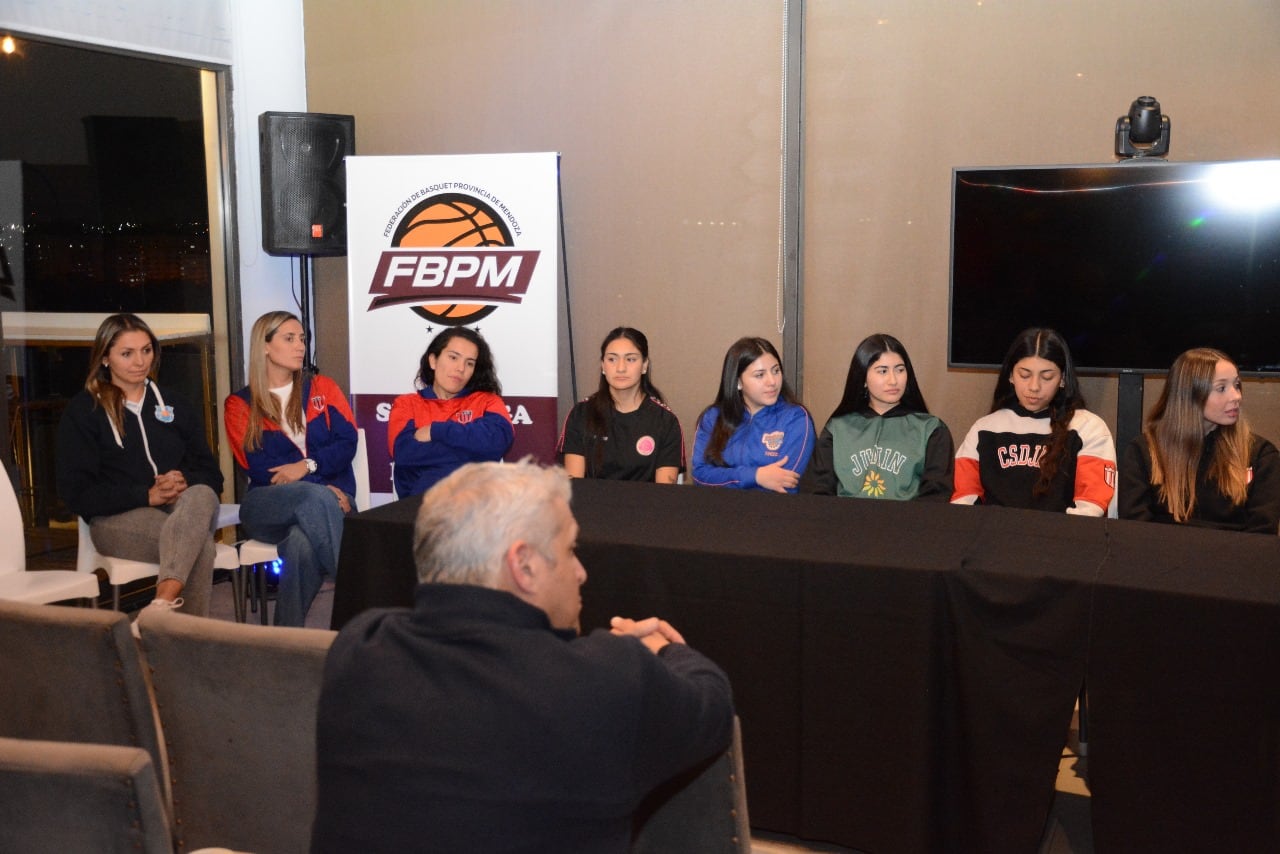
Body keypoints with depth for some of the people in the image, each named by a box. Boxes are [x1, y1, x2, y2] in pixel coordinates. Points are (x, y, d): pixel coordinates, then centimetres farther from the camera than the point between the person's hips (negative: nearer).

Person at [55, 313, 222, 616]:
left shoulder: (176, 407, 25)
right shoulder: (82, 412, 11)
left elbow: (211, 474, 16)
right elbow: (77, 492, -1)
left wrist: (184, 482, -10)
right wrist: (146, 495, -14)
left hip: (184, 508, 3)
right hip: (118, 518, -3)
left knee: (202, 495, -39)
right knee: (200, 542, -38)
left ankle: (164, 602, -56)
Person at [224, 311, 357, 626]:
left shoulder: (323, 388, 16)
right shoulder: (240, 404, 10)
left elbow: (346, 444, 3)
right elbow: (259, 469, -2)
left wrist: (307, 465, -17)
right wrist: (321, 490, -14)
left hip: (329, 495, 1)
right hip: (269, 505, -1)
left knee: (301, 543, -37)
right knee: (314, 499, -38)